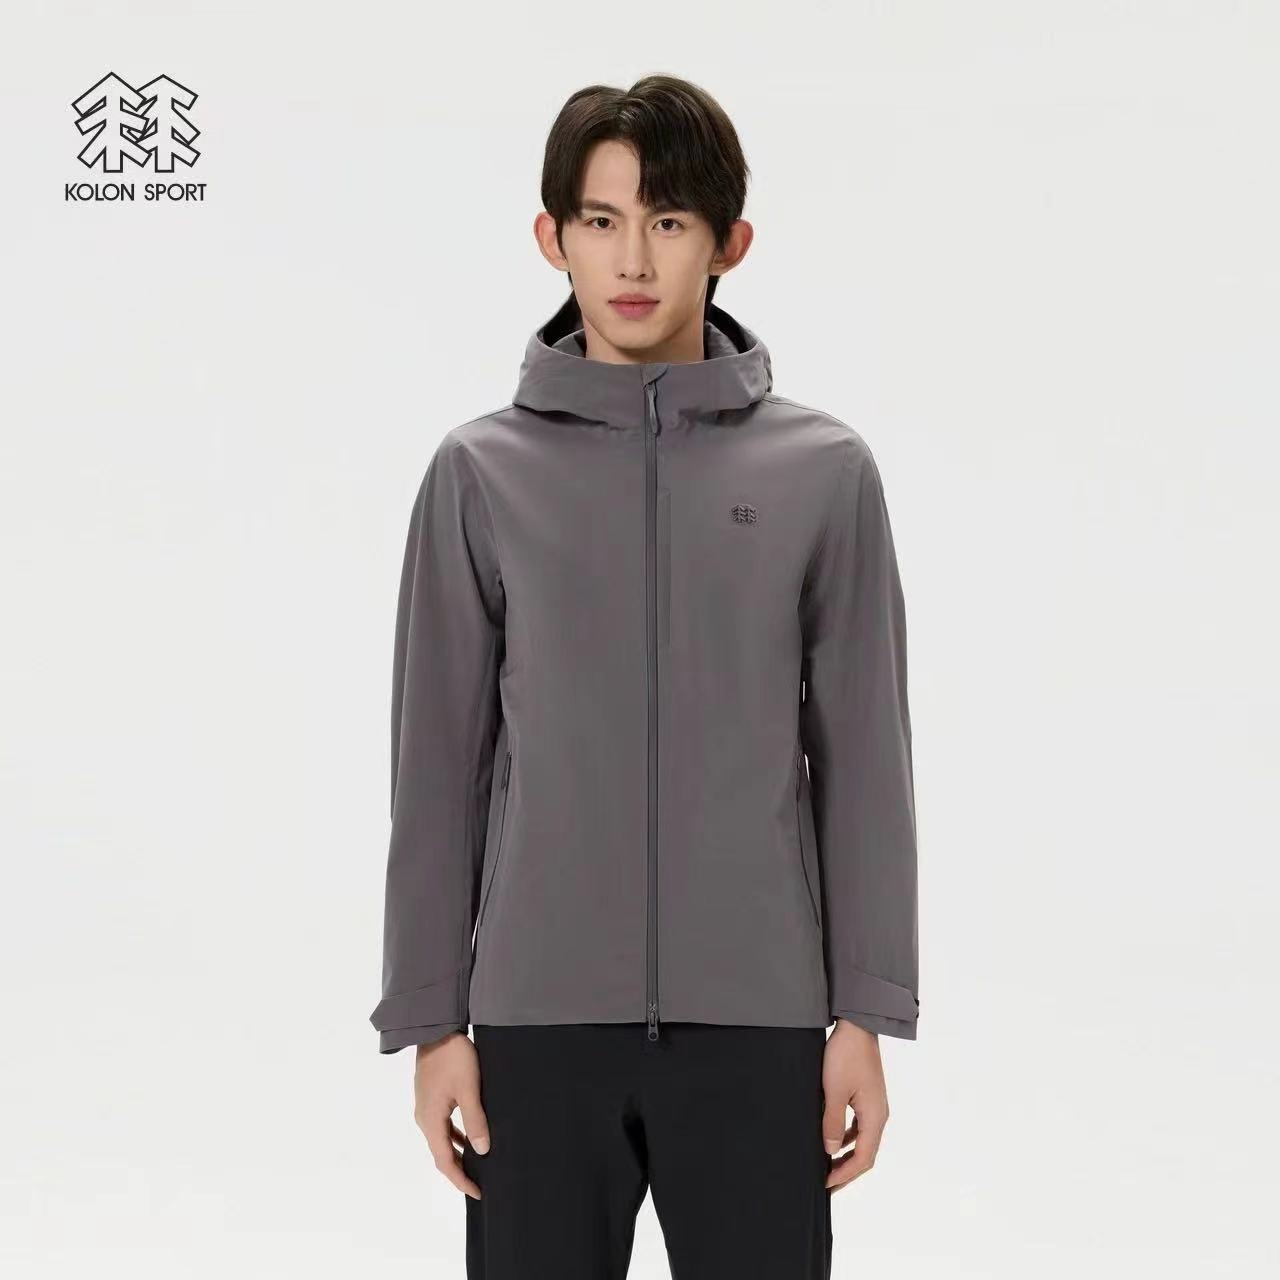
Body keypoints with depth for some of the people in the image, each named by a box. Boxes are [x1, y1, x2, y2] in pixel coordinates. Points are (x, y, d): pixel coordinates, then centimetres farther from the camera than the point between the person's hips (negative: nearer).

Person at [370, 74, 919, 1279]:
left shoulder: (824, 473, 1)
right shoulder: (481, 473, 2)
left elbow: (863, 761, 2)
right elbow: (439, 766, 3)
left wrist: (865, 1014, -1)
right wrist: (432, 1019, 0)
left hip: (759, 1020, 0)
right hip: (540, 1019, 0)